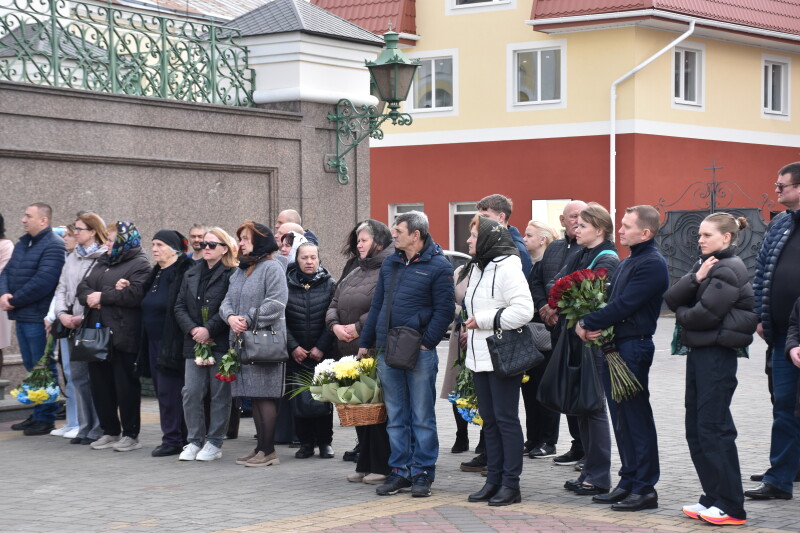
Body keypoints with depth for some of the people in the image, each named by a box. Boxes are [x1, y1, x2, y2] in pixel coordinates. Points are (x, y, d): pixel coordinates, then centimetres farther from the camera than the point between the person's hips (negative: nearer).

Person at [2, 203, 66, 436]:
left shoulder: (53, 246, -14)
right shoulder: (22, 243, 16)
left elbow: (42, 282, -22)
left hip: (38, 318, -9)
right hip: (21, 316, 9)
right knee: (32, 367, 15)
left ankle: (45, 419, 5)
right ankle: (37, 415, 24)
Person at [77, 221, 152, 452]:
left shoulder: (139, 264, -6)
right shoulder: (103, 263, 20)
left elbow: (134, 294, -21)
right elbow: (83, 287, 13)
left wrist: (102, 296, -14)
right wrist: (90, 298, -10)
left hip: (123, 335, -8)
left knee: (125, 384, -2)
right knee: (100, 383, 10)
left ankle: (131, 435, 7)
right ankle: (110, 432, 20)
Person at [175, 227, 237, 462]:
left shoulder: (231, 275, -4)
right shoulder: (191, 275, 16)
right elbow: (179, 307, 11)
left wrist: (208, 330, -16)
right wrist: (193, 329, -5)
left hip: (221, 343, -5)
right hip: (194, 343, 5)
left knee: (219, 394, 1)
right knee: (191, 393, 1)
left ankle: (214, 444, 7)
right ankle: (194, 441, 10)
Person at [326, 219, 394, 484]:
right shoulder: (354, 273, 20)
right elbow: (335, 303, 18)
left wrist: (358, 328, -17)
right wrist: (335, 325, -2)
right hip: (351, 352, 8)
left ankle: (382, 467, 1)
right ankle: (365, 465, 17)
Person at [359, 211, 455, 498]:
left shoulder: (438, 266, -6)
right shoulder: (390, 264, 14)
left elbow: (444, 309, -9)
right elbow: (377, 305, 19)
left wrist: (427, 341, -16)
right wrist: (365, 342, 16)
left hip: (419, 354, -6)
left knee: (422, 417, 1)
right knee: (396, 417, 10)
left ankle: (422, 474, 7)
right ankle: (400, 472, 16)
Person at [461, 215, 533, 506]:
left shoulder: (507, 268, -14)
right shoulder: (477, 269, 15)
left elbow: (523, 310, -23)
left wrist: (483, 320, -17)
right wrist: (471, 325, 6)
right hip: (479, 356, 9)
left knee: (506, 418, -3)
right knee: (489, 419, 12)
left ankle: (511, 484, 3)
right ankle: (494, 480, 19)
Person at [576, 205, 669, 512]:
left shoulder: (652, 264, -14)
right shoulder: (627, 263, 17)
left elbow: (623, 306, -20)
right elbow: (611, 300, 17)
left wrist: (587, 323, -11)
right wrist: (588, 325, -2)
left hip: (633, 346, -10)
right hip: (614, 345, 10)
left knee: (636, 418, -4)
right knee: (621, 418, 13)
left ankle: (645, 489, 2)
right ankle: (629, 483, 20)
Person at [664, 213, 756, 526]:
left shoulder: (729, 270, -12)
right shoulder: (705, 265, 15)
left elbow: (704, 315, -20)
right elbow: (671, 299, 3)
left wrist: (682, 314, 0)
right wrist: (695, 278, -11)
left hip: (717, 356, -9)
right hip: (698, 353, 9)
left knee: (713, 429, -7)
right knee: (695, 430, 10)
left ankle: (731, 508, -2)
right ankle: (713, 499, 17)